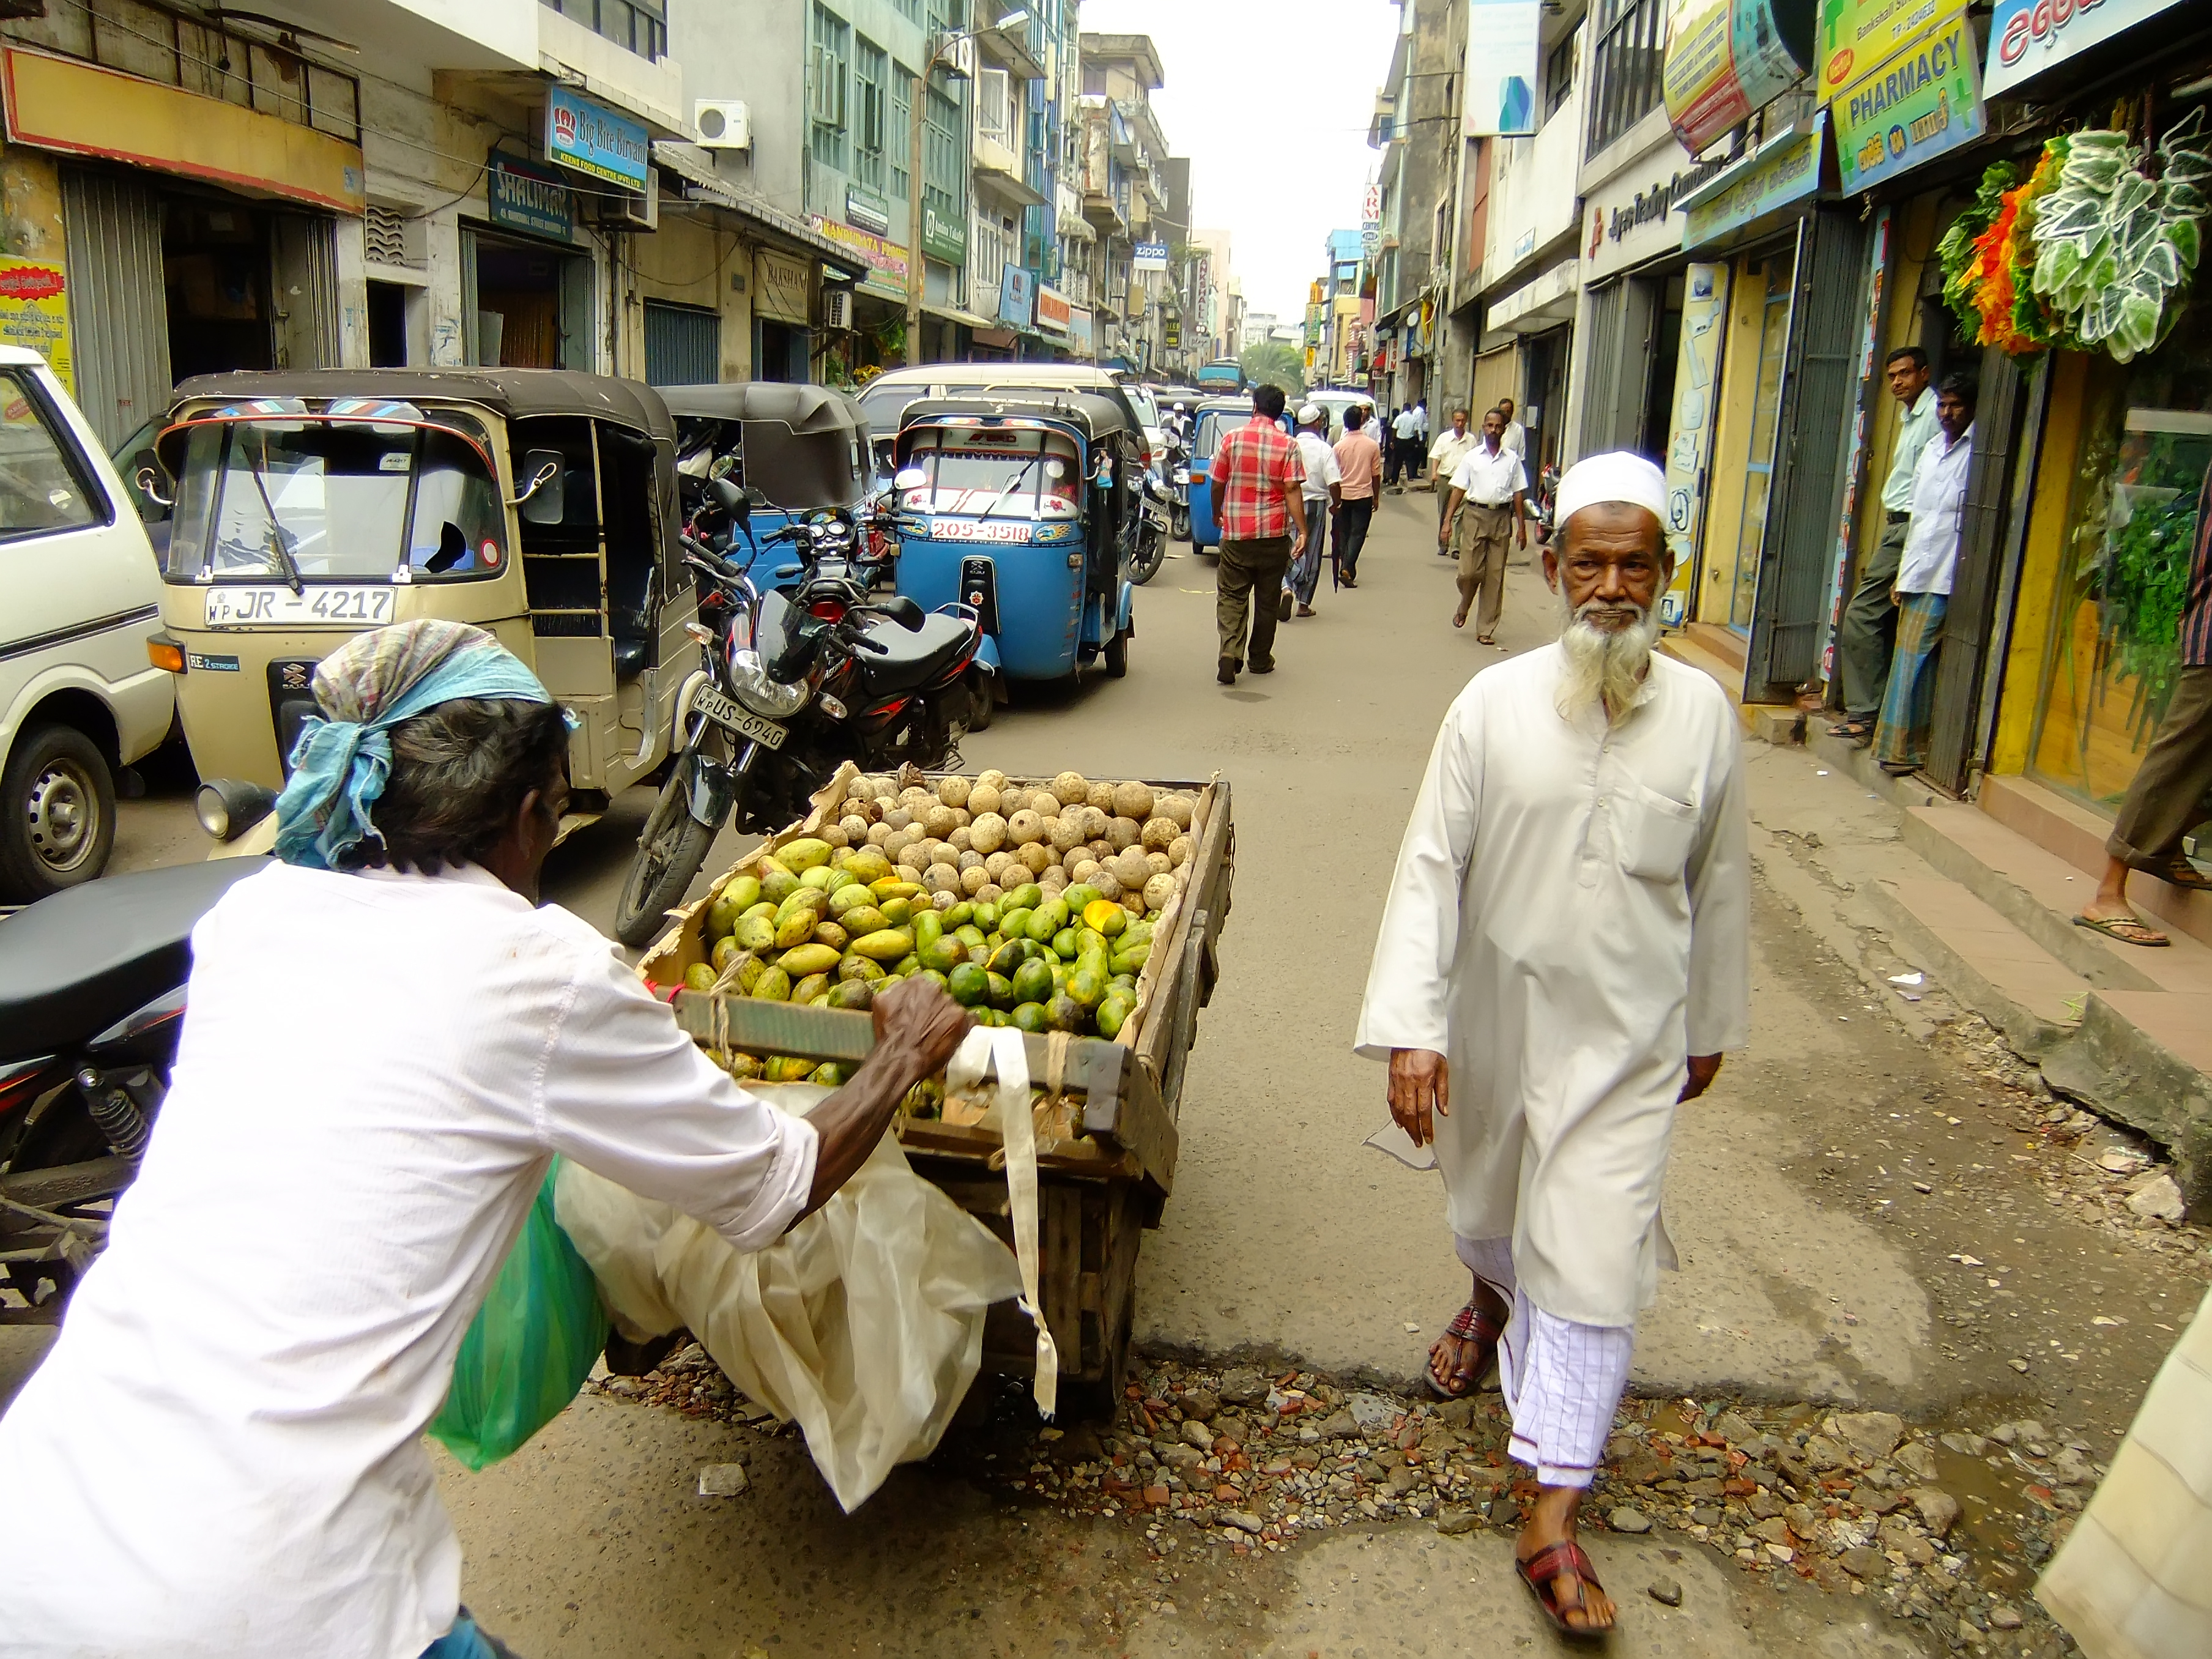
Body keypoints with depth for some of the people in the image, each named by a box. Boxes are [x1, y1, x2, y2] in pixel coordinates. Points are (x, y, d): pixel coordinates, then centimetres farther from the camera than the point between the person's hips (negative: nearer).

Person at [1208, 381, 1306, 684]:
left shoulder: (1232, 438, -1)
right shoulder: (1287, 445, -4)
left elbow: (1217, 484, 4)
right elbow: (1293, 490, -10)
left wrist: (1217, 513, 22)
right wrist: (1302, 532, -9)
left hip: (1235, 533, 0)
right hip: (1274, 534, 0)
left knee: (1231, 596, 5)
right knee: (1267, 599, 13)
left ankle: (1230, 655, -16)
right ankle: (1260, 659, 22)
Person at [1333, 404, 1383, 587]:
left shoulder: (1339, 446, -4)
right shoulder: (1372, 445, -5)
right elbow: (1376, 474, 1)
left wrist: (1335, 500, 11)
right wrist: (1375, 497, 12)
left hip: (1343, 496, 1)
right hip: (1363, 496, -1)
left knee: (1344, 533, 14)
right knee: (1358, 533, -2)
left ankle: (1346, 569, 19)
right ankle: (1347, 569, -19)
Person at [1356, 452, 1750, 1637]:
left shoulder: (1701, 714, -6)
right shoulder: (1494, 706, -11)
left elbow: (1719, 883, 5)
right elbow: (1431, 867, -12)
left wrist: (1712, 1025, 11)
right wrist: (1410, 1027, -17)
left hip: (1627, 1039, 0)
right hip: (1497, 1017, 1)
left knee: (1593, 1260, -1)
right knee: (1487, 1204, 24)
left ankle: (1553, 1517, 11)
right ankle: (1493, 1300, 60)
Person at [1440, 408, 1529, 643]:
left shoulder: (1512, 459, 8)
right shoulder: (1472, 457, 6)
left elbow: (1518, 494, 9)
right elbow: (1459, 490, 5)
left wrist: (1521, 526, 4)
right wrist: (1447, 522, -2)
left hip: (1501, 518, 1)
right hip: (1475, 515, -1)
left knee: (1495, 576, 2)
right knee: (1469, 571, -8)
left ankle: (1486, 629, 8)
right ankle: (1463, 608, 23)